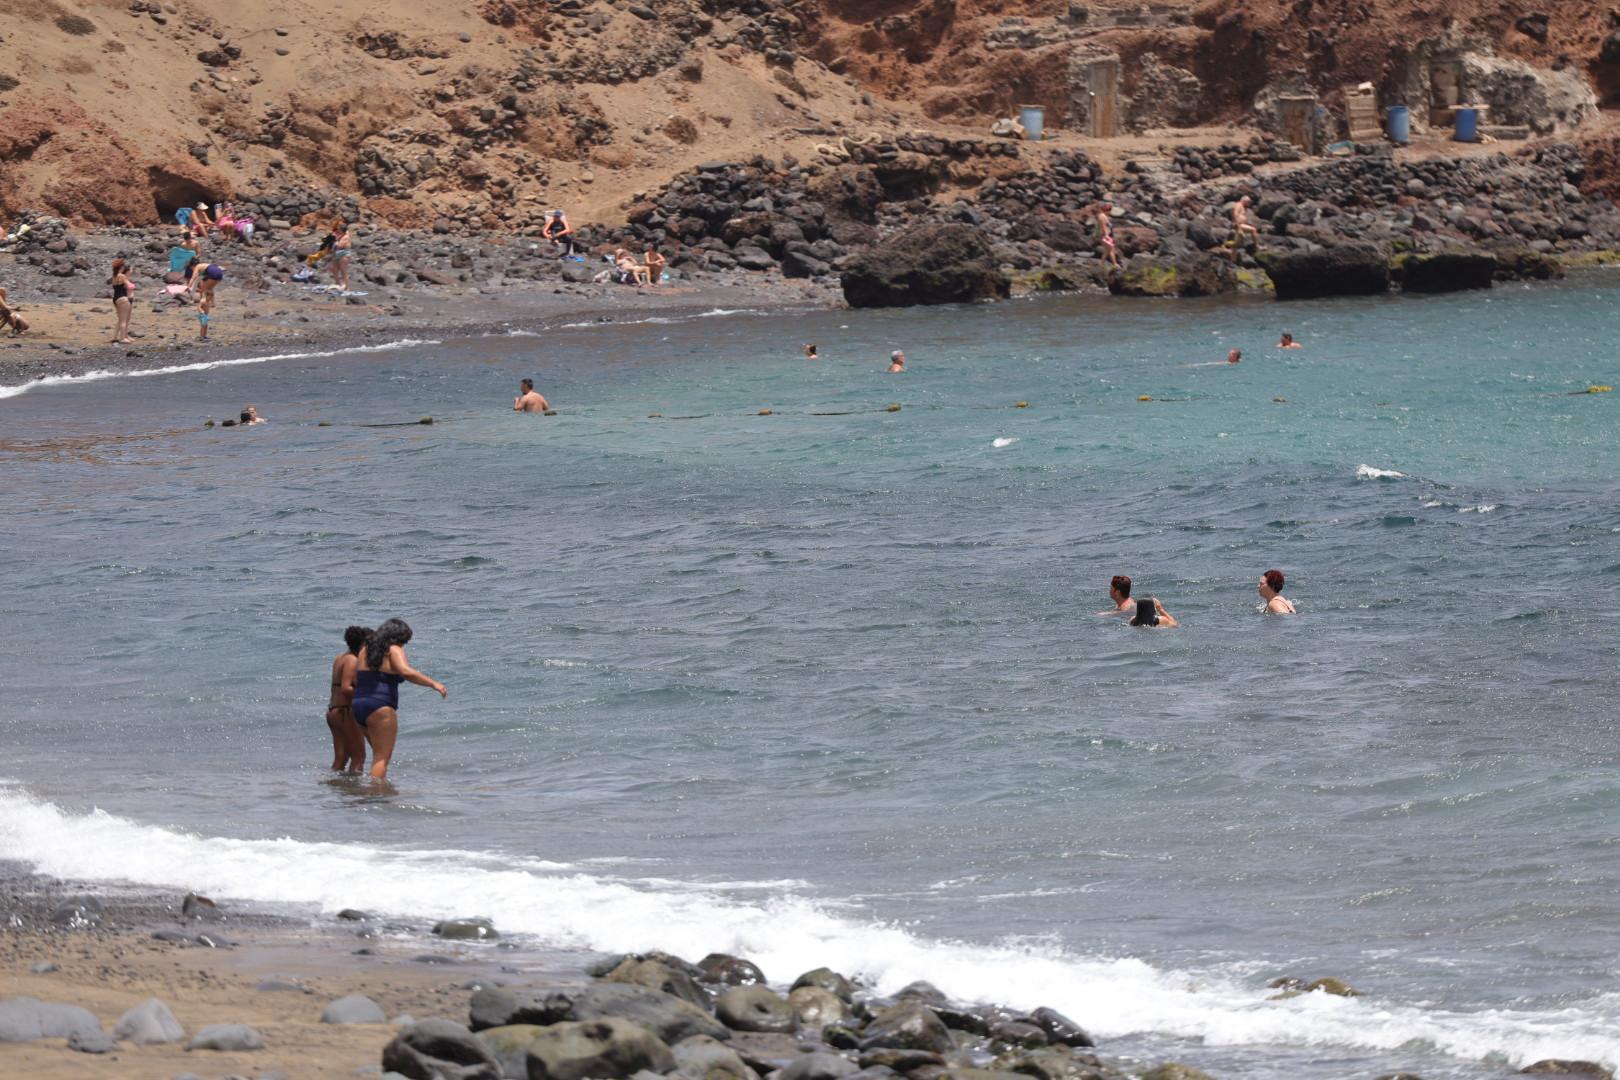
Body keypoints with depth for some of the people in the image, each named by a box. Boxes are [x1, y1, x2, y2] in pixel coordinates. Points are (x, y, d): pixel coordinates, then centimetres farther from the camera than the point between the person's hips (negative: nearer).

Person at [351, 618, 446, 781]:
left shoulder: (366, 651, 17)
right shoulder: (393, 650, -5)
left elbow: (356, 680, 19)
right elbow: (406, 672, -22)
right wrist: (433, 683, -21)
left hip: (359, 706, 8)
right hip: (380, 707, -8)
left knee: (380, 754, 21)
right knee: (382, 757, -5)